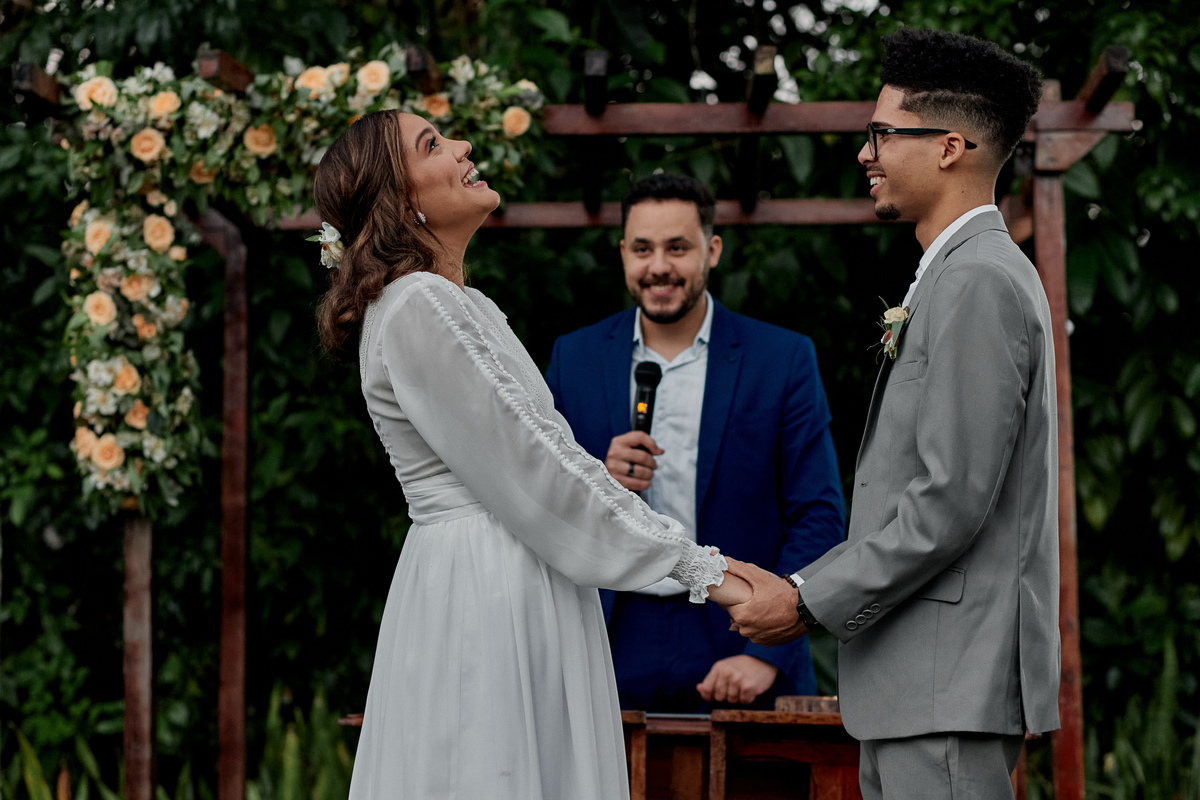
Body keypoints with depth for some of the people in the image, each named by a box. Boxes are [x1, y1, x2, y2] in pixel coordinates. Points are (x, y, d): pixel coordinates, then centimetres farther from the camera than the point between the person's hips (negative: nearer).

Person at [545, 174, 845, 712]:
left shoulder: (783, 360, 1)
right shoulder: (574, 359, 9)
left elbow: (819, 518, -3)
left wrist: (767, 654, -12)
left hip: (735, 653, -1)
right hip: (615, 652, 2)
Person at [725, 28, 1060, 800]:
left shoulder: (980, 283, -14)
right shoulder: (962, 274, 18)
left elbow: (954, 498, -20)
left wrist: (811, 602, -14)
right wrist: (805, 586, 15)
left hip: (954, 678, -10)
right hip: (915, 678, 10)